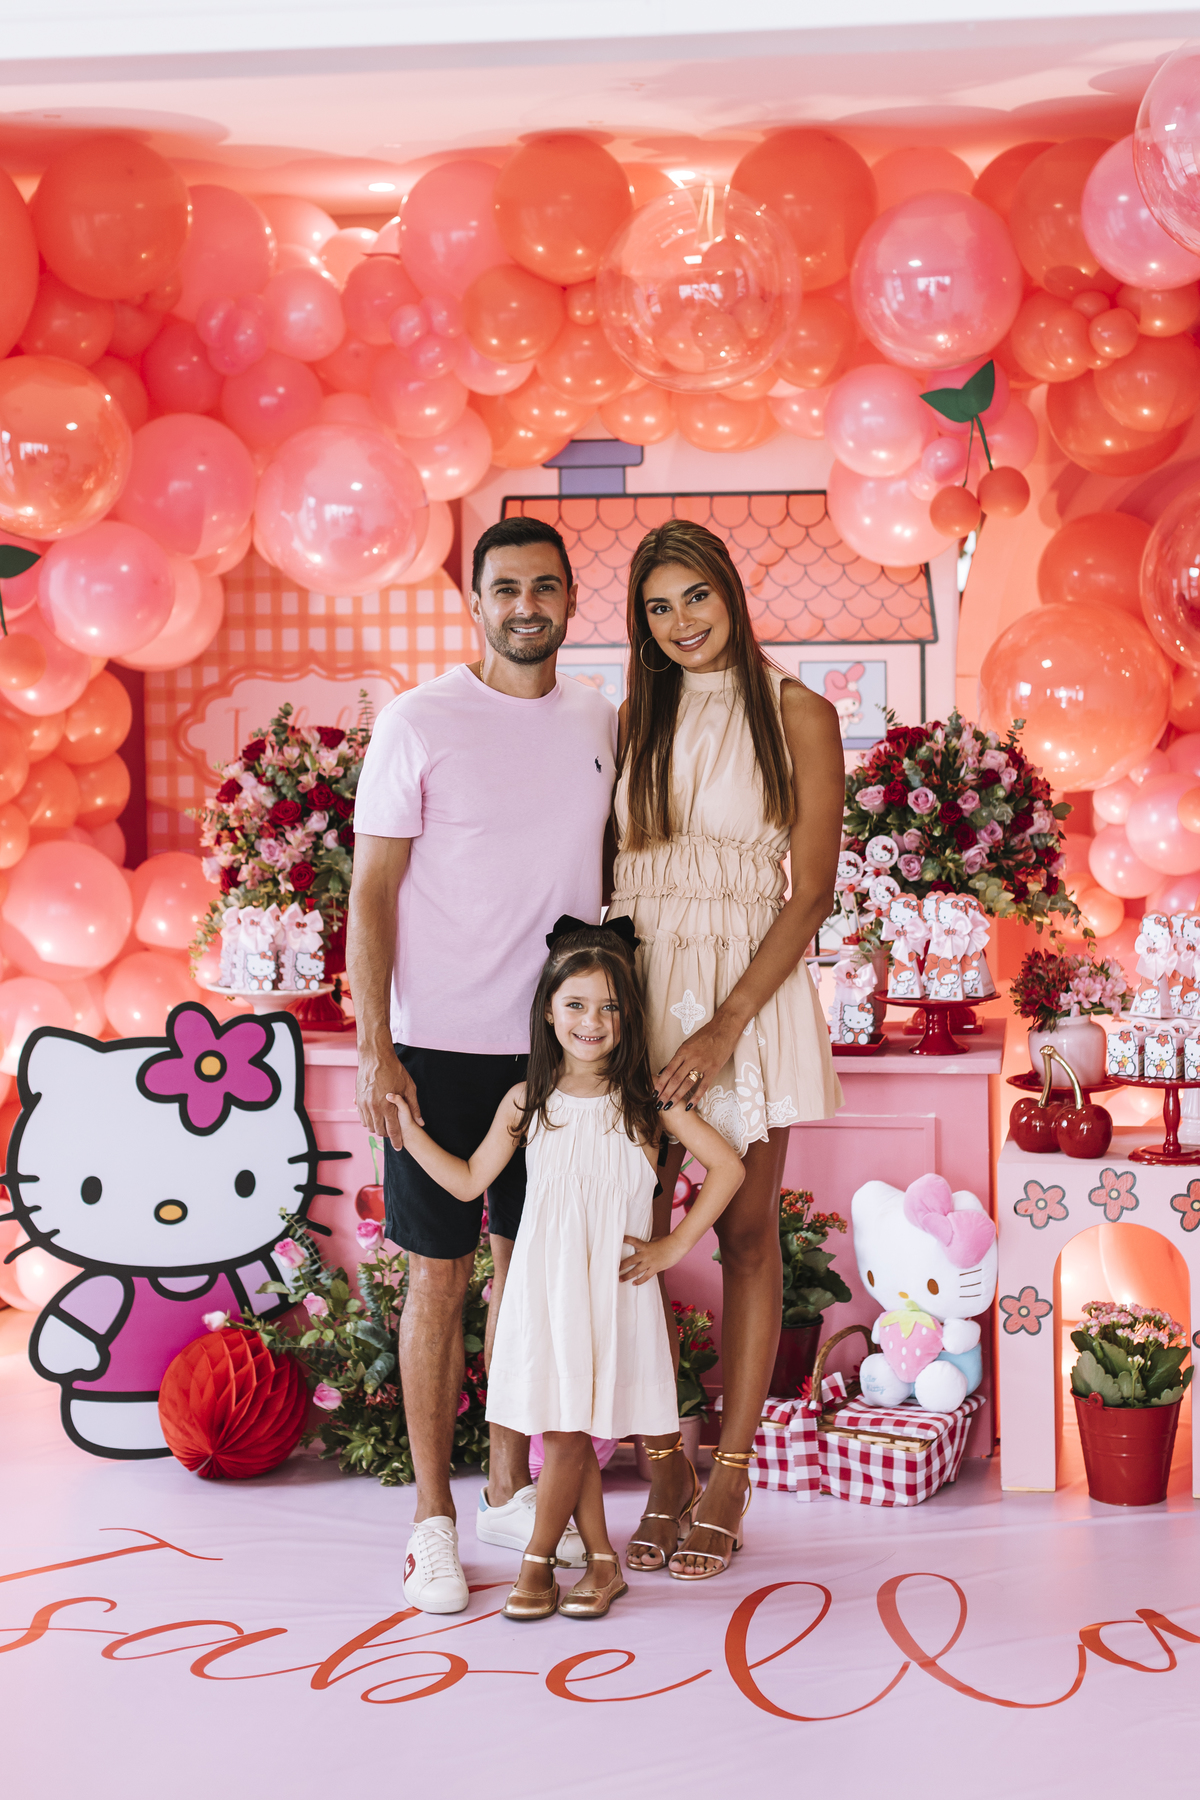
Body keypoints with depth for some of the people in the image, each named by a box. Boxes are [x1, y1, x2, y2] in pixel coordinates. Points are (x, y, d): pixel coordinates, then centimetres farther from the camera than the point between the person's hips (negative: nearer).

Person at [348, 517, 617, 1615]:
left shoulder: (599, 722, 7)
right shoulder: (418, 723, -7)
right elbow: (372, 893, -7)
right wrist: (374, 1050, -13)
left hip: (562, 1041, 4)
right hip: (443, 1044, -4)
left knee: (530, 1264, 12)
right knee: (441, 1273, 3)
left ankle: (509, 1490, 27)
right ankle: (434, 1520, 14)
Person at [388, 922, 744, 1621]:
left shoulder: (647, 1096, -3)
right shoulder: (527, 1101, 4)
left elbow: (728, 1167, -1)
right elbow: (469, 1181, 10)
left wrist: (674, 1247, -2)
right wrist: (406, 1124, 2)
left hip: (614, 1284, -3)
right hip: (544, 1282, 3)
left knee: (573, 1431, -3)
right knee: (559, 1426, 5)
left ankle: (539, 1561, 14)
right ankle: (603, 1561, 19)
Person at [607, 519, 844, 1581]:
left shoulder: (799, 717, 0)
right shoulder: (634, 721, 11)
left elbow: (812, 892, -5)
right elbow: (609, 873, 12)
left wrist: (727, 1023, -13)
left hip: (753, 993, -3)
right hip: (639, 986, 3)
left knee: (747, 1234, 2)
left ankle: (729, 1479, 10)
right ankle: (665, 1471, 12)